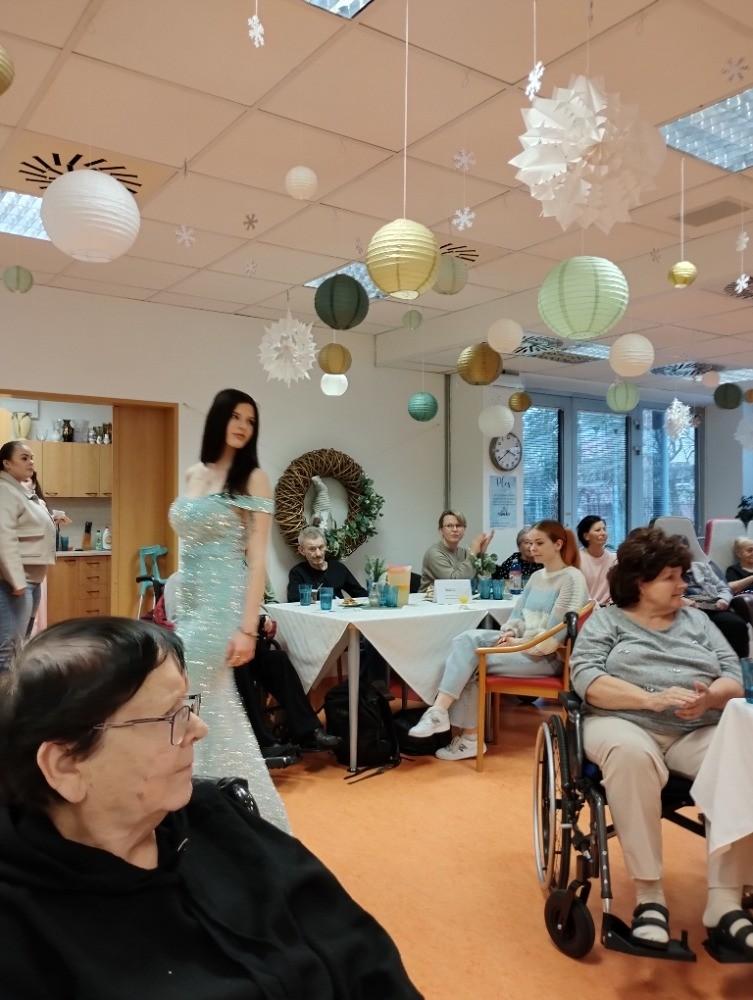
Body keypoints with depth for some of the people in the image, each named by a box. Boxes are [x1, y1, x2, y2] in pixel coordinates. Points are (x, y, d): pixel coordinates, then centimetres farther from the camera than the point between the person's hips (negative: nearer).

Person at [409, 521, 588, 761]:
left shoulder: (572, 578, -10)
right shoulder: (537, 576, 16)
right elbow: (518, 614, 16)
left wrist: (518, 642, -13)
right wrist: (509, 633, -5)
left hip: (548, 655, -7)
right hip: (523, 644, 7)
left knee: (471, 662, -20)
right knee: (467, 639, -19)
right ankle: (440, 709, -28)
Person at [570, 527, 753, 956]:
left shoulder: (697, 620, 21)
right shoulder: (605, 621, 9)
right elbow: (587, 680, -6)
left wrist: (708, 698, -13)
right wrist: (652, 699, -19)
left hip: (699, 730, 4)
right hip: (626, 723, -3)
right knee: (631, 756, -38)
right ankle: (649, 896, -26)